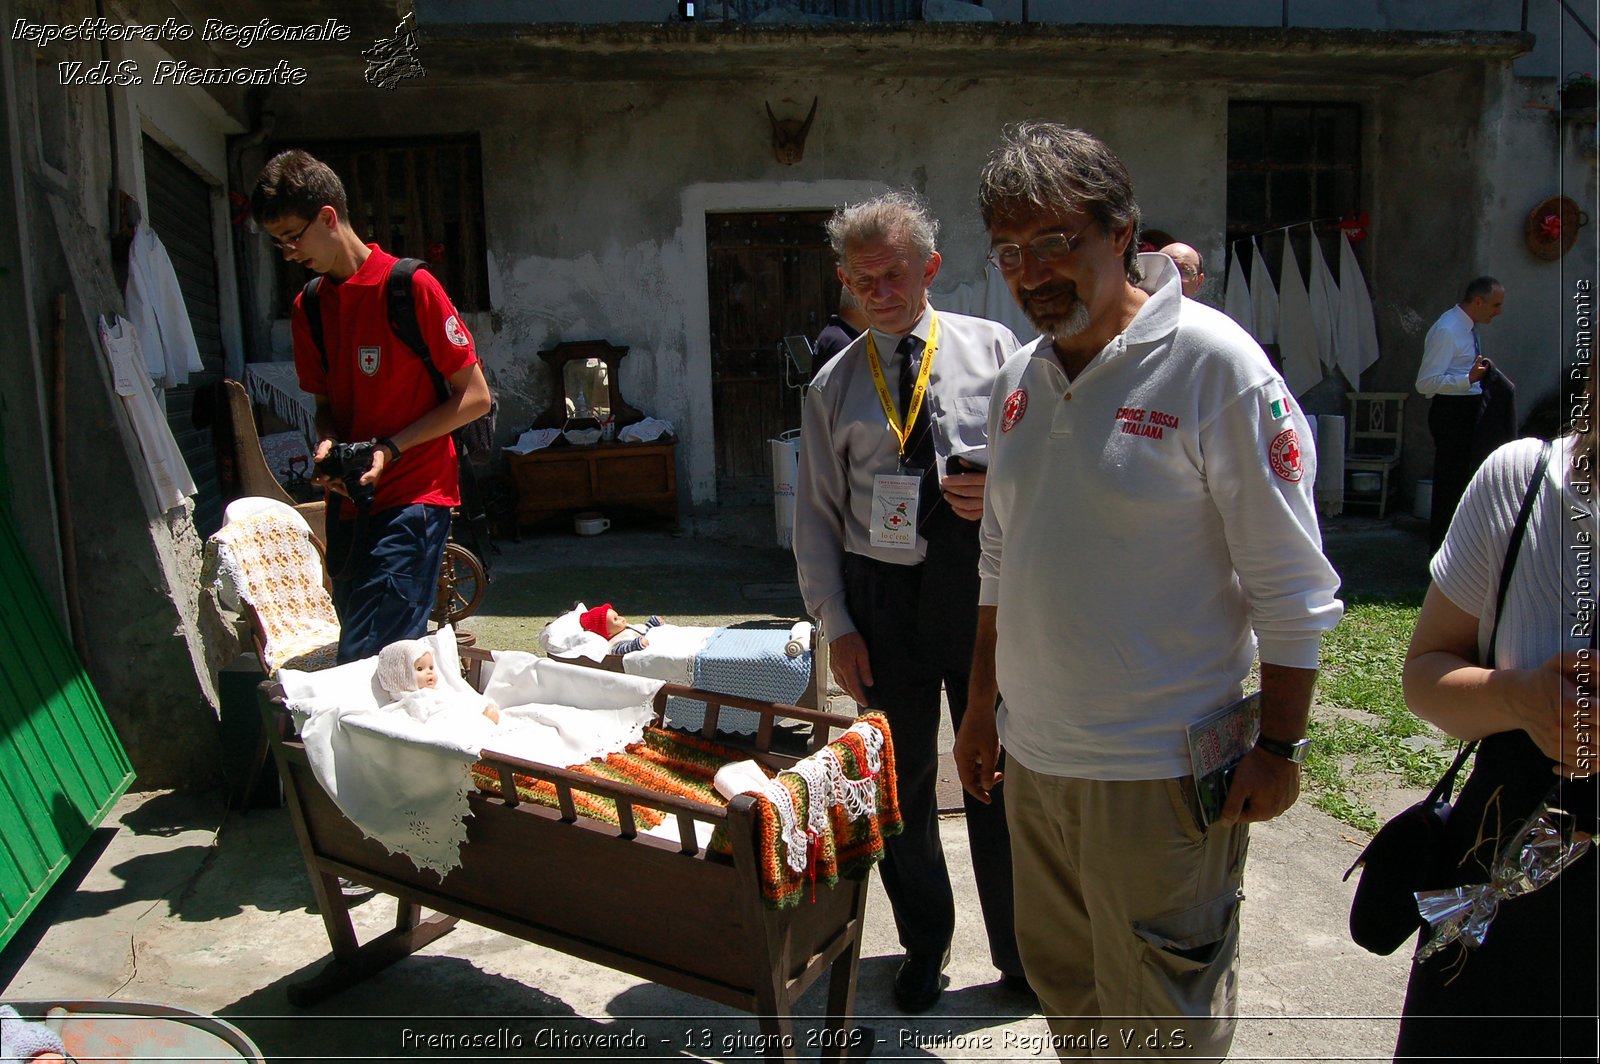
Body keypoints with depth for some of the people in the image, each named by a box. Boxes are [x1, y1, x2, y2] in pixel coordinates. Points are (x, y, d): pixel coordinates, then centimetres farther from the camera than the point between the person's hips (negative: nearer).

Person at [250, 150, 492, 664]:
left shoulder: (411, 287, -9)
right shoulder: (308, 307, 12)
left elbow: (475, 396, -8)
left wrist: (390, 448, -15)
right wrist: (329, 445, -2)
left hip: (413, 497, -7)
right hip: (348, 500, 7)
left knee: (365, 662, -15)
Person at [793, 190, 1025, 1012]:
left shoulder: (992, 349, 3)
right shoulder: (833, 384, 6)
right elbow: (816, 513, 6)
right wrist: (835, 625, -1)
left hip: (980, 582, -1)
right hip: (881, 592, 2)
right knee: (900, 780, 12)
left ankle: (1020, 953, 30)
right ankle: (923, 944, 35)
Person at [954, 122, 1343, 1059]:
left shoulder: (1213, 363, -13)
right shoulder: (1020, 377, 6)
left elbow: (1292, 584, -11)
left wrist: (1279, 747, -11)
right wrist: (984, 702, 17)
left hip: (1158, 770, -6)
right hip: (1032, 755, 6)